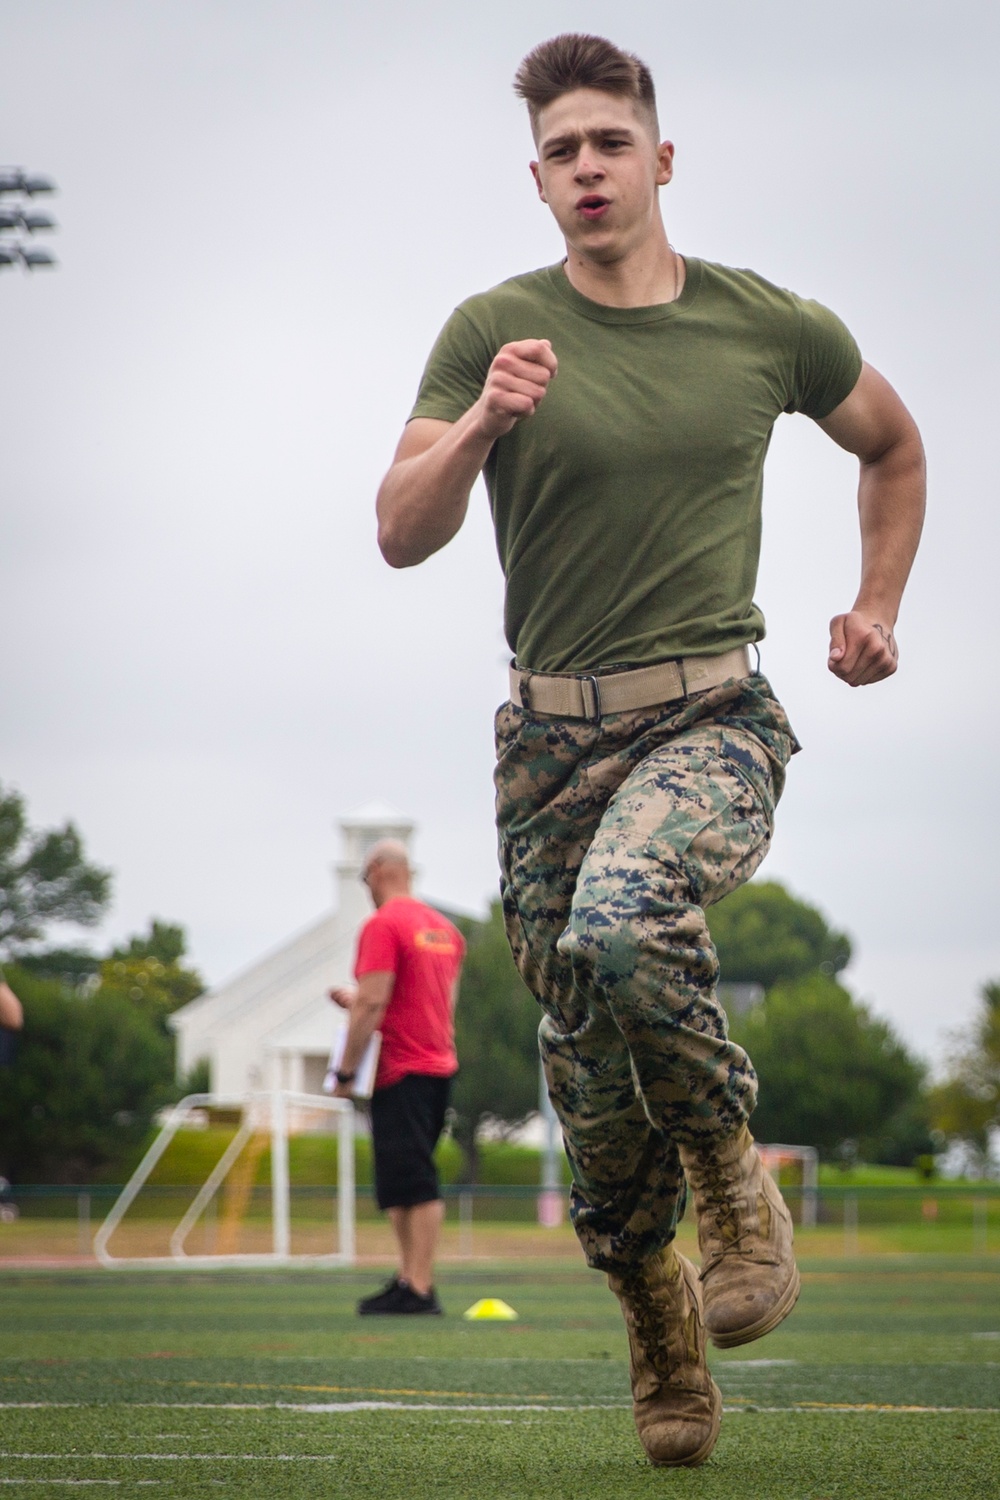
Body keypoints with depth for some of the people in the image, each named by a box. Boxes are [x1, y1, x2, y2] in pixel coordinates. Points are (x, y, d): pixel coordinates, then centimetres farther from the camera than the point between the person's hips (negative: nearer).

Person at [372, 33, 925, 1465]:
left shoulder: (772, 328, 4)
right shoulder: (495, 331, 0)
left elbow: (893, 445, 24)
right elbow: (402, 535, -6)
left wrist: (878, 607, 13)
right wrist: (478, 424, -23)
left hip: (712, 718, -2)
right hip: (551, 737, 2)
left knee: (623, 921, -34)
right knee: (593, 1087, 4)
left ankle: (734, 1169, -10)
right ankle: (660, 1333, 27)